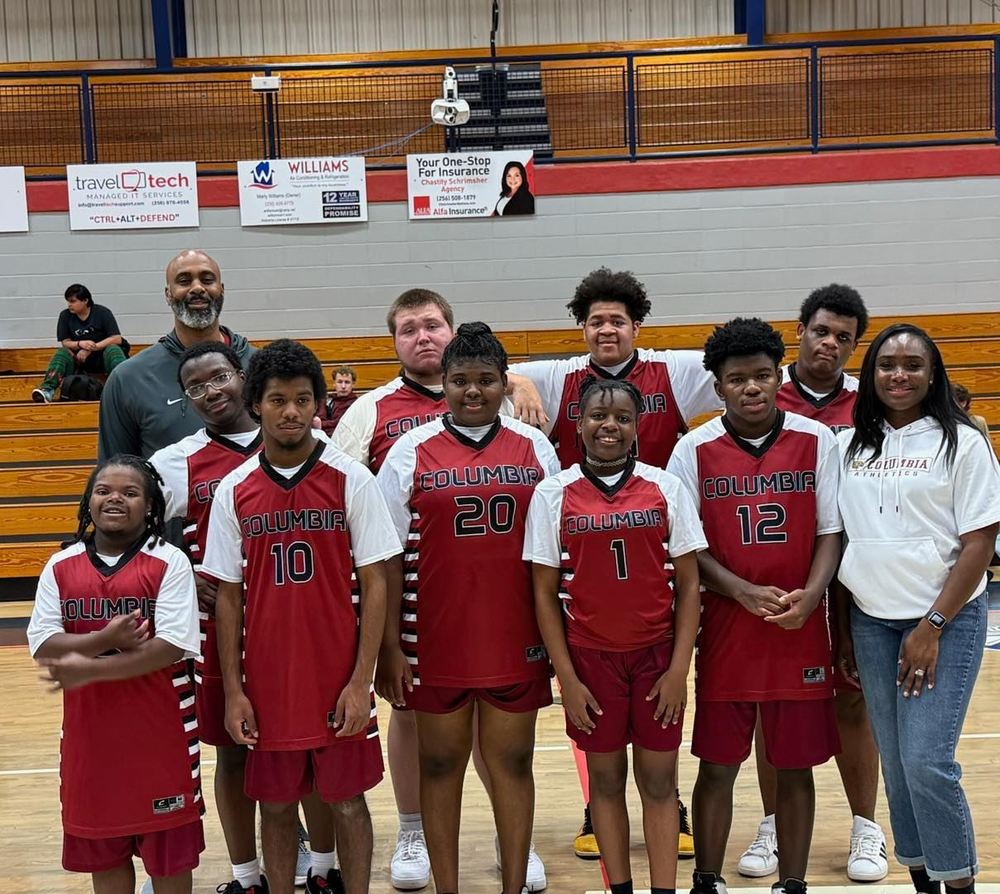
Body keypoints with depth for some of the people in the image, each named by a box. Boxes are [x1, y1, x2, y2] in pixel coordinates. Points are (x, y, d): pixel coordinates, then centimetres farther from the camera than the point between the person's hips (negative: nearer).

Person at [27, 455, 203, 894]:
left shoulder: (169, 562, -8)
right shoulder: (60, 567, 3)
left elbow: (171, 646, -17)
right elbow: (42, 645, -5)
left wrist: (88, 669, -21)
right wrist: (104, 639, -22)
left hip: (160, 725, -3)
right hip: (90, 728, 4)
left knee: (169, 847, 7)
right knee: (102, 846, 14)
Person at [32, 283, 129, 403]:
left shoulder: (102, 312, -5)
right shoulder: (65, 315, 3)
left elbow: (117, 339, -11)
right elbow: (65, 343, 3)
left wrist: (91, 348, -18)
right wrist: (80, 344, -20)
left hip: (102, 355, -2)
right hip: (79, 357, 2)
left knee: (113, 350, -33)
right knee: (61, 353, -25)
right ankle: (47, 389, -45)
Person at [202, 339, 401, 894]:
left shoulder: (351, 480, -5)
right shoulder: (234, 491, 0)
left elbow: (374, 585, -4)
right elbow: (228, 596, 4)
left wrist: (361, 681, -9)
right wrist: (232, 692, 0)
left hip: (338, 678, -2)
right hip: (266, 681, 2)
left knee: (346, 801, 8)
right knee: (275, 806, 12)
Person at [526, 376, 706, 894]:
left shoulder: (666, 488, -1)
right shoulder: (553, 495, -3)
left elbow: (688, 584, 1)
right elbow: (545, 593, -1)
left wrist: (679, 667, -5)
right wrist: (567, 678, -4)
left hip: (657, 656, 0)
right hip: (590, 657, 0)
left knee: (658, 780, 6)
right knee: (606, 778, 10)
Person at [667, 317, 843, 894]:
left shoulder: (817, 441, 1)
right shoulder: (695, 450, -1)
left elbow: (831, 531, 3)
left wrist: (810, 596, -14)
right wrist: (744, 592, -15)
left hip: (801, 632, 1)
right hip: (725, 631, 0)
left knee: (795, 767, 9)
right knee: (717, 766, 7)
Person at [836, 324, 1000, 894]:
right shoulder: (851, 446, 7)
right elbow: (840, 541, 11)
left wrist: (932, 627, -11)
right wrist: (844, 628, 8)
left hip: (945, 620, -4)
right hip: (872, 622, 4)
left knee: (927, 762, -10)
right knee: (895, 764, 8)